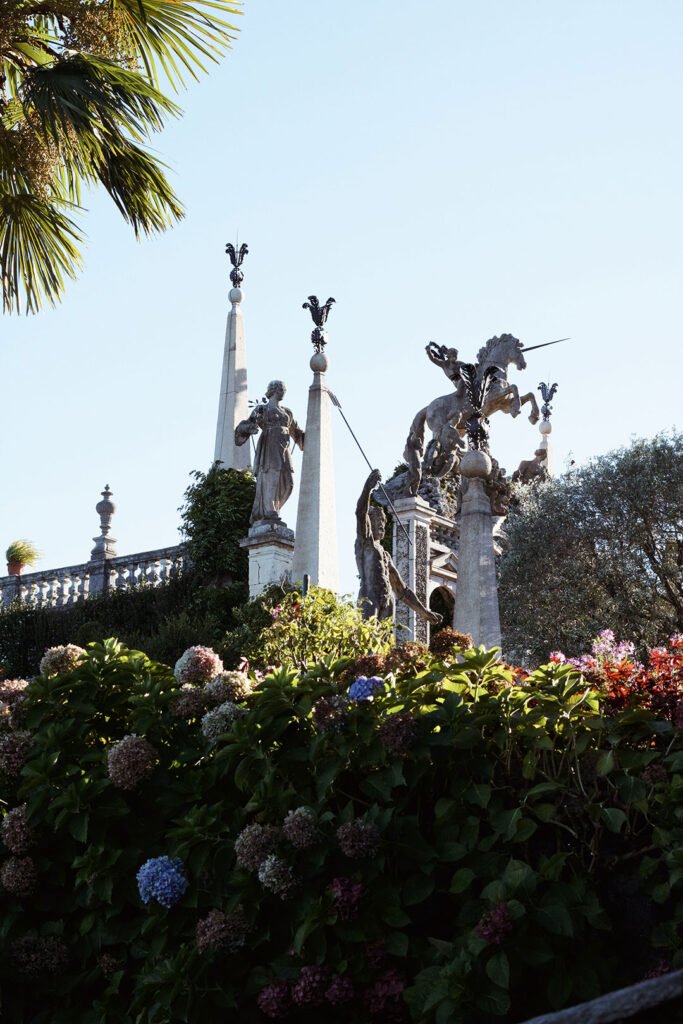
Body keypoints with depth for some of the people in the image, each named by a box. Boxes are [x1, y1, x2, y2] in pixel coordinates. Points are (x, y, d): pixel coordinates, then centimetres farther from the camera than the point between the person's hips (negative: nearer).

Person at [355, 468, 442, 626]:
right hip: (369, 599, -6)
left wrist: (423, 612, 29)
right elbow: (360, 513, -8)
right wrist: (368, 487, -23)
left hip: (387, 605, 6)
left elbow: (401, 589, 34)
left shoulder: (386, 555, 32)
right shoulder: (365, 542, 13)